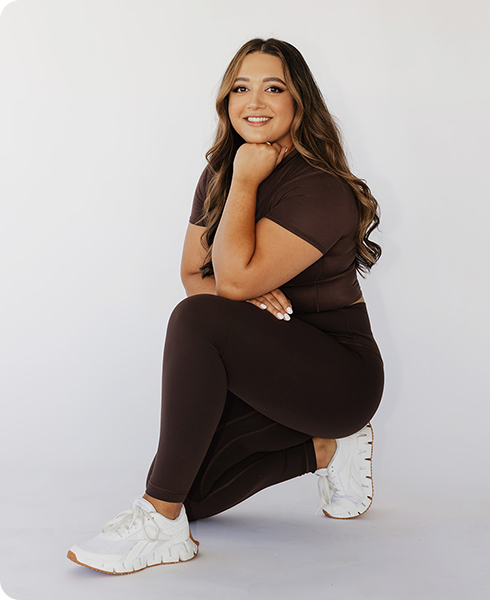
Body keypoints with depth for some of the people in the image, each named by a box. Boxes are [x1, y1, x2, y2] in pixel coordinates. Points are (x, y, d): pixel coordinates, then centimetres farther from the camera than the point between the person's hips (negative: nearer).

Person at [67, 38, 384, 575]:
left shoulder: (322, 191, -18)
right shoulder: (218, 175, 7)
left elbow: (235, 277, -27)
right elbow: (193, 274, 9)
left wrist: (246, 179, -17)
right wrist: (238, 292, -14)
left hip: (341, 374, -8)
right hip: (262, 369, 8)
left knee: (197, 320, -31)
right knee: (189, 491, -7)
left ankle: (161, 521, -24)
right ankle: (324, 447, 14)